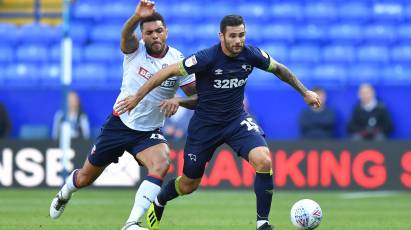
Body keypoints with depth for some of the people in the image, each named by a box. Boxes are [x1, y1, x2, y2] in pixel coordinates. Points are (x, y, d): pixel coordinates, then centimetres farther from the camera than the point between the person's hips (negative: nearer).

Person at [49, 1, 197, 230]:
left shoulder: (178, 62, -10)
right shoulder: (135, 50, -12)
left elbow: (199, 98, -8)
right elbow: (126, 34, -37)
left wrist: (178, 101, -30)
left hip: (149, 132, 0)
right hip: (120, 123, 0)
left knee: (162, 162, -32)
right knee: (85, 177, 12)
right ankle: (64, 194, 50)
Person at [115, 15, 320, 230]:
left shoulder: (251, 55, -12)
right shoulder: (207, 58, -24)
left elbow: (279, 69, 8)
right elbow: (169, 71, -17)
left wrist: (305, 92, 13)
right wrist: (138, 96, -15)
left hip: (237, 119, 3)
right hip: (205, 123, -3)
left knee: (264, 161, -25)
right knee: (189, 184, 10)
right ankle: (158, 204, 45)